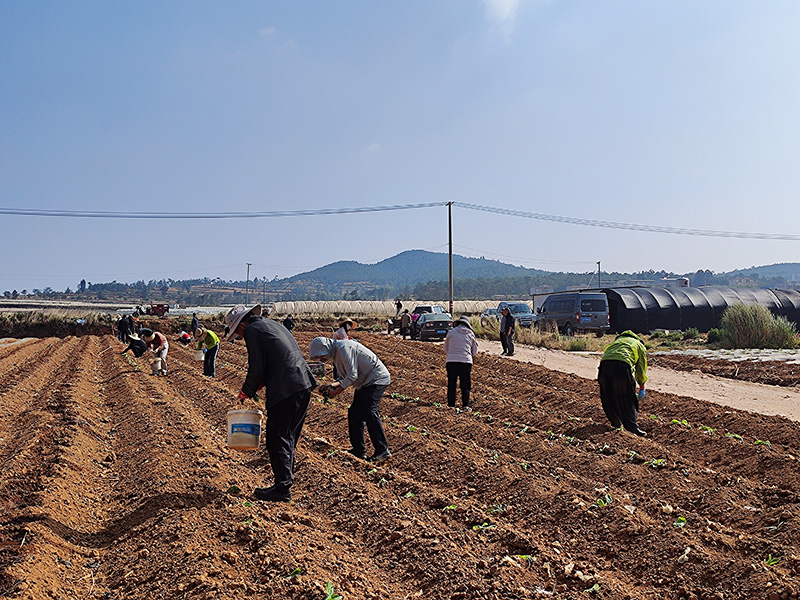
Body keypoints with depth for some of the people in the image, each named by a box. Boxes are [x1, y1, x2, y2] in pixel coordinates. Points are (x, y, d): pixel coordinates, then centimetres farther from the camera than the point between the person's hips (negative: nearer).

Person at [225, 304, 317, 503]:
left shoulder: (252, 330, -2)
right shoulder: (272, 324, 23)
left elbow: (256, 368, -9)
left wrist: (246, 392, 6)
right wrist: (259, 384, 22)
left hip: (286, 389, -9)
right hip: (304, 384, 9)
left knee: (277, 438, -1)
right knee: (290, 434, 20)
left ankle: (283, 488, 3)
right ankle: (287, 474, 32)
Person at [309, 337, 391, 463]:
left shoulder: (343, 348, -21)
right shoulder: (336, 353, 11)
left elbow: (352, 376, -23)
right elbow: (344, 377, 15)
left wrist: (336, 391, -16)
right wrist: (330, 386, -1)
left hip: (377, 379, -11)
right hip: (365, 382, 11)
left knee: (369, 412, -18)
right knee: (354, 413, 7)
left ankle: (382, 450, -13)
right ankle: (359, 449, 14)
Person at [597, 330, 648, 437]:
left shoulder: (617, 340, 40)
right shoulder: (640, 347, 29)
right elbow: (641, 370, 30)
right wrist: (642, 389, 41)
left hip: (604, 364, 4)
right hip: (622, 365, -4)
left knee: (608, 397, 18)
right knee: (628, 399, 7)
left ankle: (616, 423, 31)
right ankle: (632, 427, 6)